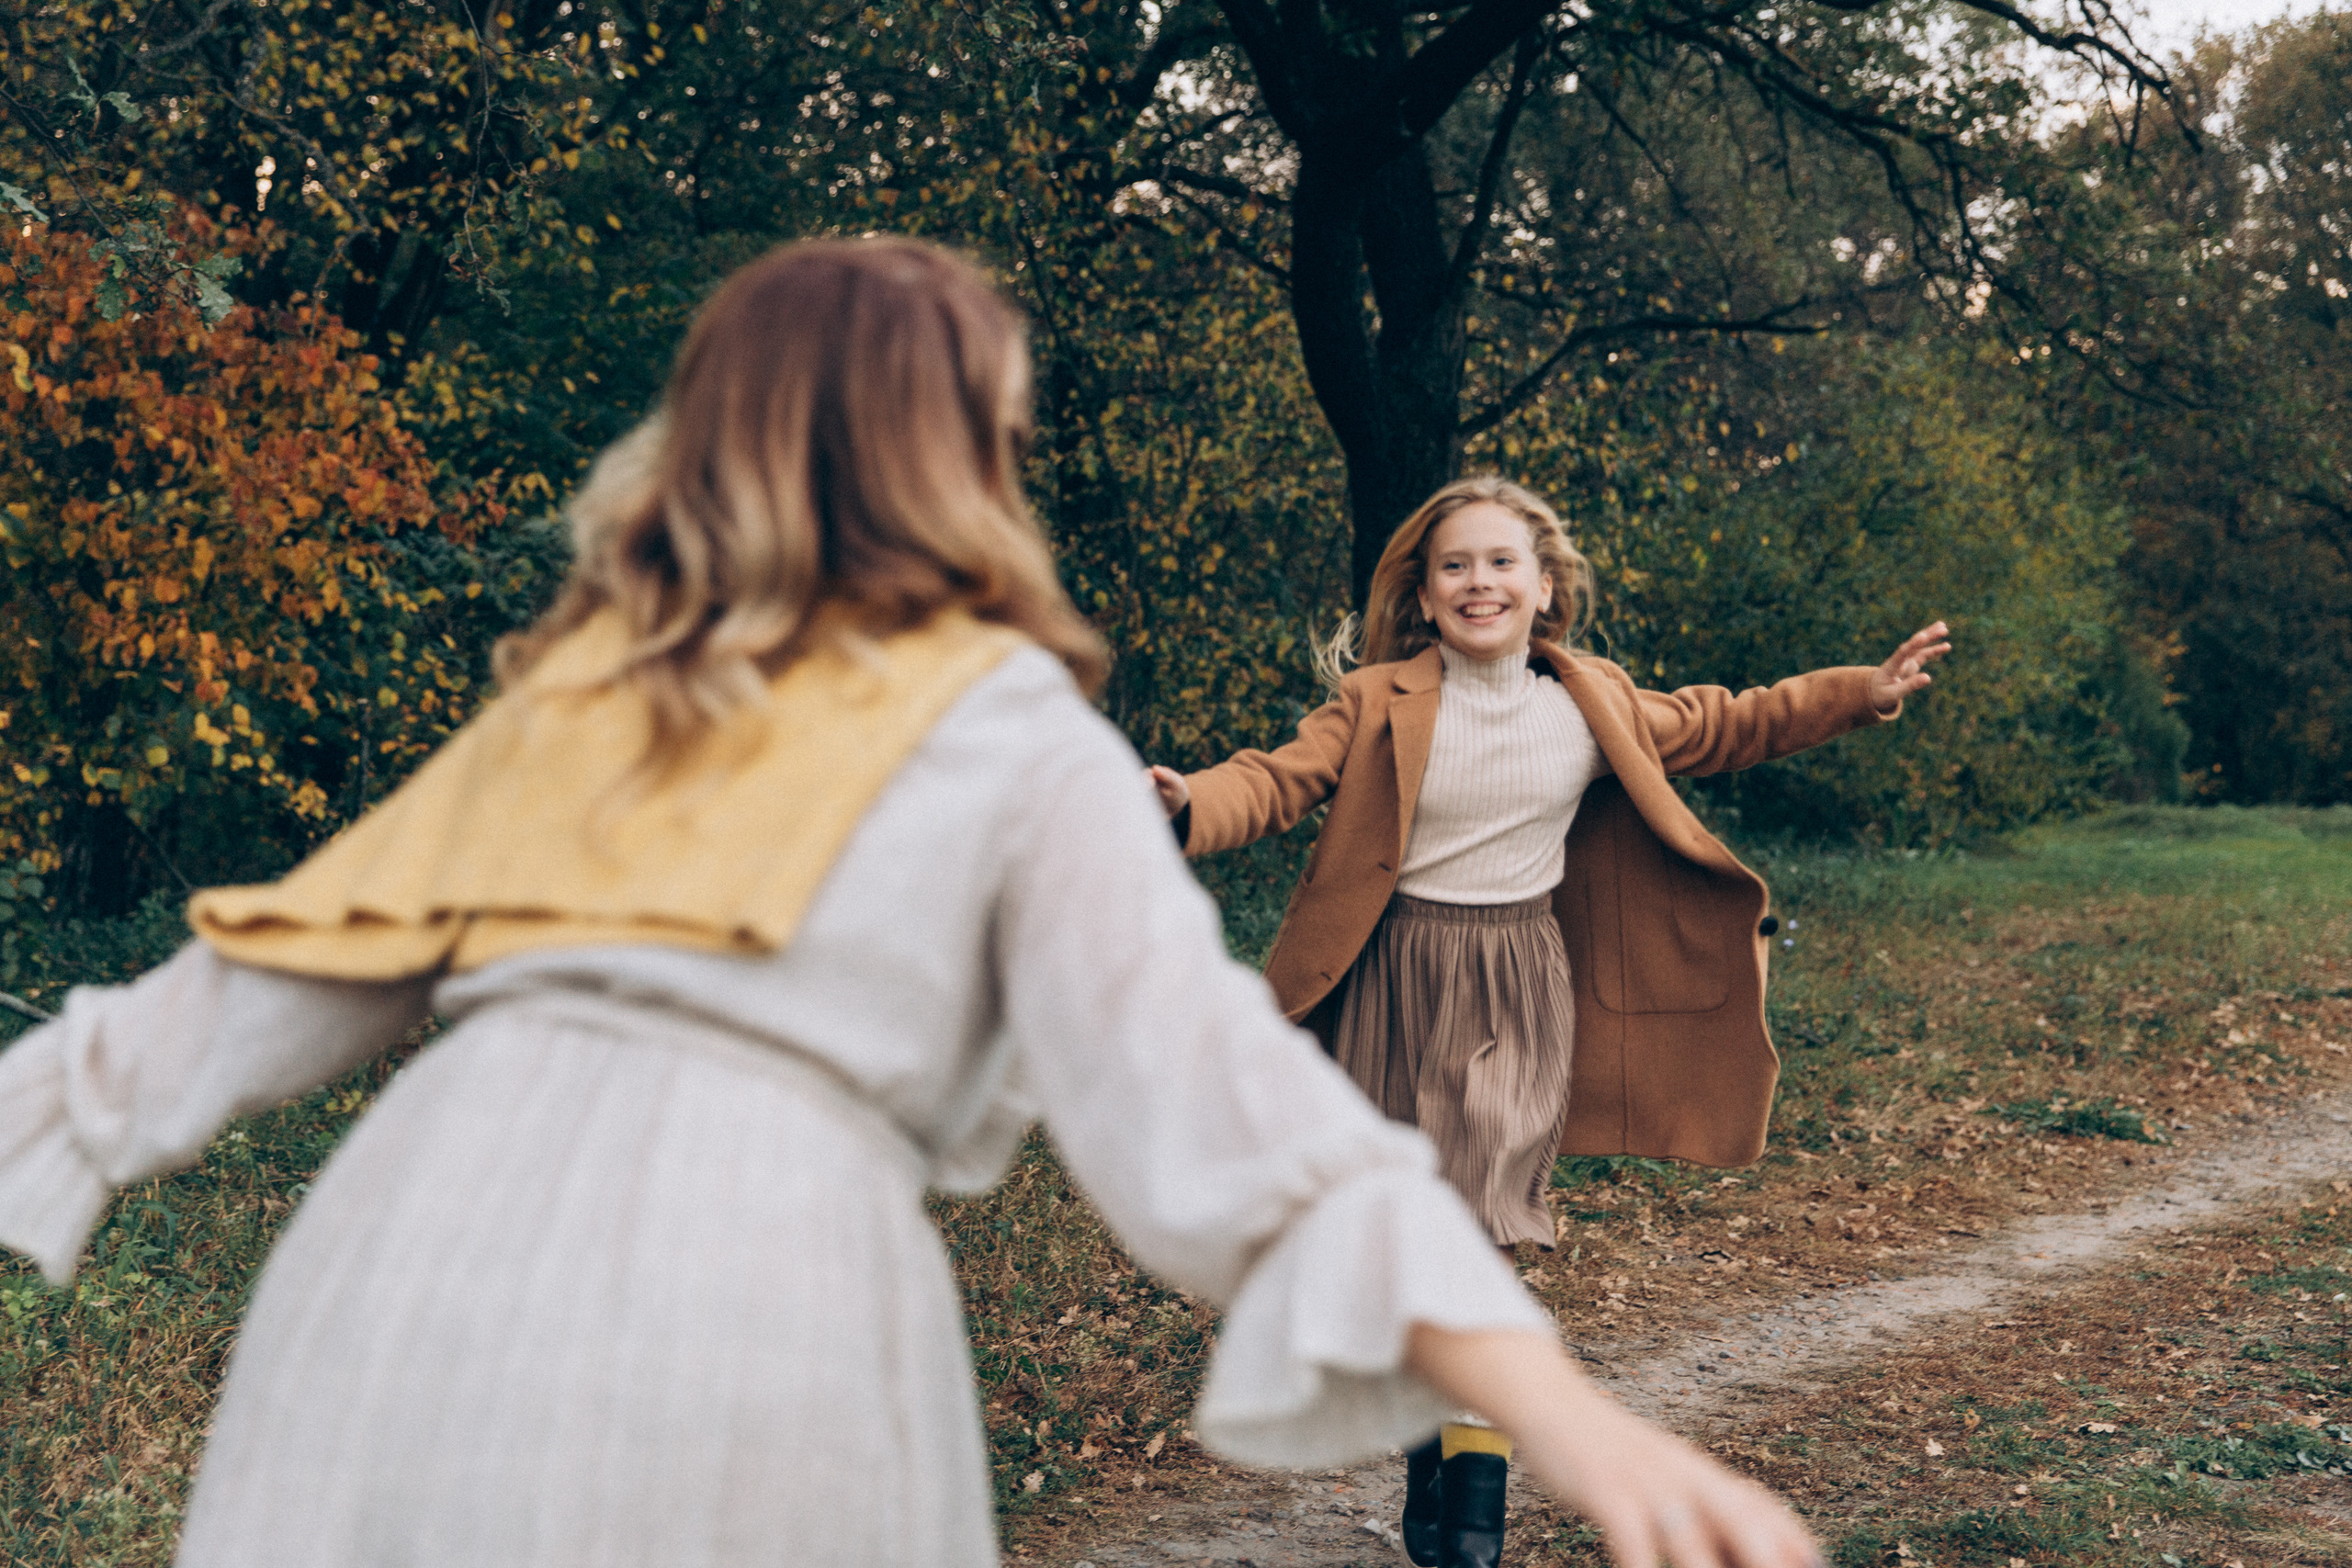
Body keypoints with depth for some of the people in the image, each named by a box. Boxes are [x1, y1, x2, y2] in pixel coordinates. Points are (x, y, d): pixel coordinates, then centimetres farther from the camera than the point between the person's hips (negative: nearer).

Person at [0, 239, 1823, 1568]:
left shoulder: (572, 689, 21)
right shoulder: (1012, 731, 9)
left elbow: (277, 970, 21)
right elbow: (1200, 1071, -5)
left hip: (414, 1223, 4)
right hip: (744, 1281, -4)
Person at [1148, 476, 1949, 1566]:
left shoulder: (1592, 708, 4)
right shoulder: (1379, 705, -4)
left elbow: (1718, 729, 16)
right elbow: (1279, 782, -12)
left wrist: (1864, 694, 12)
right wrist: (1190, 804, -34)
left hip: (1519, 995, 0)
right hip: (1397, 987, 0)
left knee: (1480, 1238, -8)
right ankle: (1430, 1460, 23)